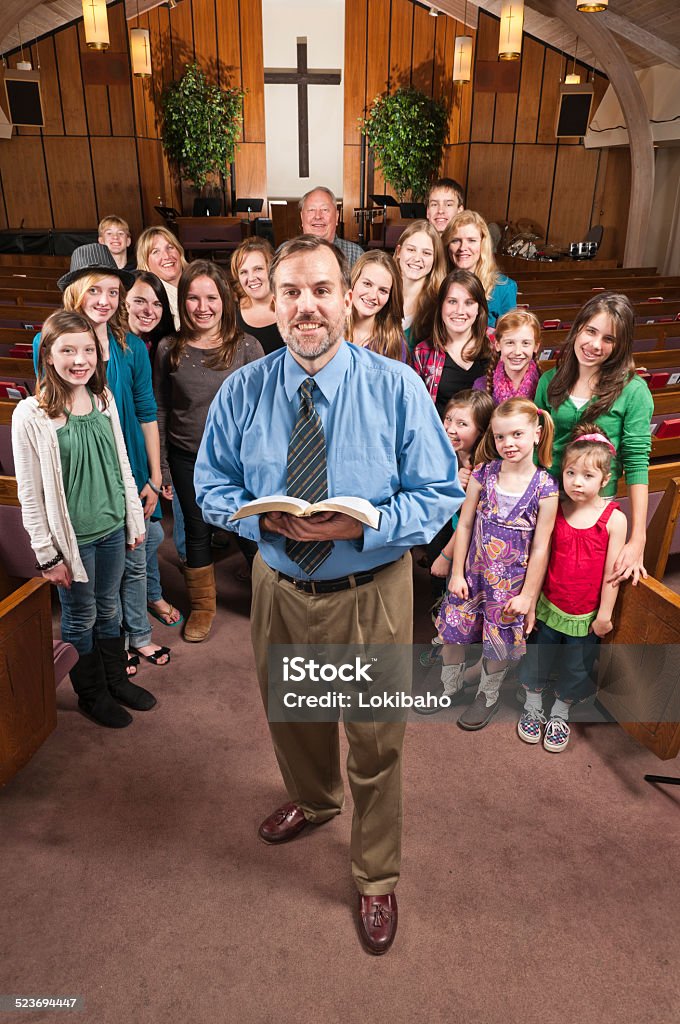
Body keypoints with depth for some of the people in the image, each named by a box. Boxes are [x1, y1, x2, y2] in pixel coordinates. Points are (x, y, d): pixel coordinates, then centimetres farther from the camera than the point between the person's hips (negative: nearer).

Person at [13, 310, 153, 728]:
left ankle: (117, 680, 41)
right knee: (82, 618, 13)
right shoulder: (31, 415, -17)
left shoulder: (104, 400, -2)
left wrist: (135, 519, 9)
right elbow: (30, 494, -12)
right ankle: (92, 695, 35)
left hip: (112, 528, 5)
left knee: (109, 609, 21)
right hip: (73, 537, -4)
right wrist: (48, 555, -10)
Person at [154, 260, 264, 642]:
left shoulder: (247, 346, -8)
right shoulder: (169, 349, -2)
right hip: (188, 460, 2)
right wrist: (161, 468, 3)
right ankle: (202, 606, 33)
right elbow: (160, 411, 3)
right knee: (197, 531, 14)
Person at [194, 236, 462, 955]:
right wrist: (263, 517, -20)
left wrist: (360, 526, -28)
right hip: (279, 589, 3)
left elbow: (441, 493, -11)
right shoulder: (241, 392, -6)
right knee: (290, 717, 27)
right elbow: (211, 487, 2)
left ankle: (376, 879, 42)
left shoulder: (397, 387, -13)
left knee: (375, 743, 13)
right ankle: (313, 801, 63)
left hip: (370, 592, -2)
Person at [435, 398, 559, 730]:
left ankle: (488, 696, 40)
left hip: (511, 581, -2)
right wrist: (457, 573, -2)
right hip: (472, 572, 3)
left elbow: (540, 548, -10)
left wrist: (527, 595, -8)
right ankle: (450, 686, 41)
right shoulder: (483, 474, -7)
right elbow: (464, 525, -2)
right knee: (453, 630, 14)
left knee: (498, 641, 14)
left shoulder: (545, 487, -14)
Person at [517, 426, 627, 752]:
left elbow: (611, 571, -10)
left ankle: (559, 715, 41)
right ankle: (532, 707, 41)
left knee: (575, 669, 16)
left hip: (586, 614, -1)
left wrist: (604, 614, -6)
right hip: (548, 605, 1)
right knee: (537, 658, 17)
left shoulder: (614, 518, -15)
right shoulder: (554, 511, -9)